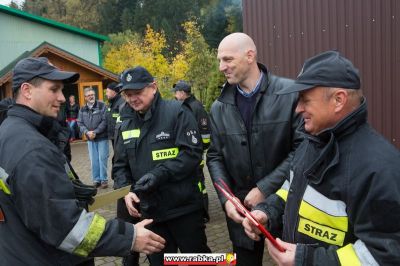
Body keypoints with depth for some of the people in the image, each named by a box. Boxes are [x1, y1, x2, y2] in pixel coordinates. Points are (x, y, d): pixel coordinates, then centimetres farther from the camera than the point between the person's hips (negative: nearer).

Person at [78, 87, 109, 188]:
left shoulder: (102, 106, -6)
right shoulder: (82, 110, 8)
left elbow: (104, 121, -12)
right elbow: (80, 123, 6)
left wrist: (95, 132, -16)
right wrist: (87, 132, -12)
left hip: (102, 137, -4)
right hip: (90, 139, 4)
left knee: (102, 159, -2)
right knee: (93, 160, 8)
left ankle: (104, 180, 8)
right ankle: (96, 180, 18)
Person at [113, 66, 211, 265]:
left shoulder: (177, 112, -9)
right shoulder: (125, 126, 9)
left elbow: (192, 152, -16)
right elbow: (120, 166, 12)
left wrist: (160, 174, -24)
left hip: (183, 207, -5)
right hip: (149, 211, 5)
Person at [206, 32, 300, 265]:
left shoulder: (291, 93, -11)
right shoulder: (219, 108, 3)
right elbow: (215, 157, 7)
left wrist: (265, 189, -16)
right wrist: (226, 199, -7)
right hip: (241, 207, 3)